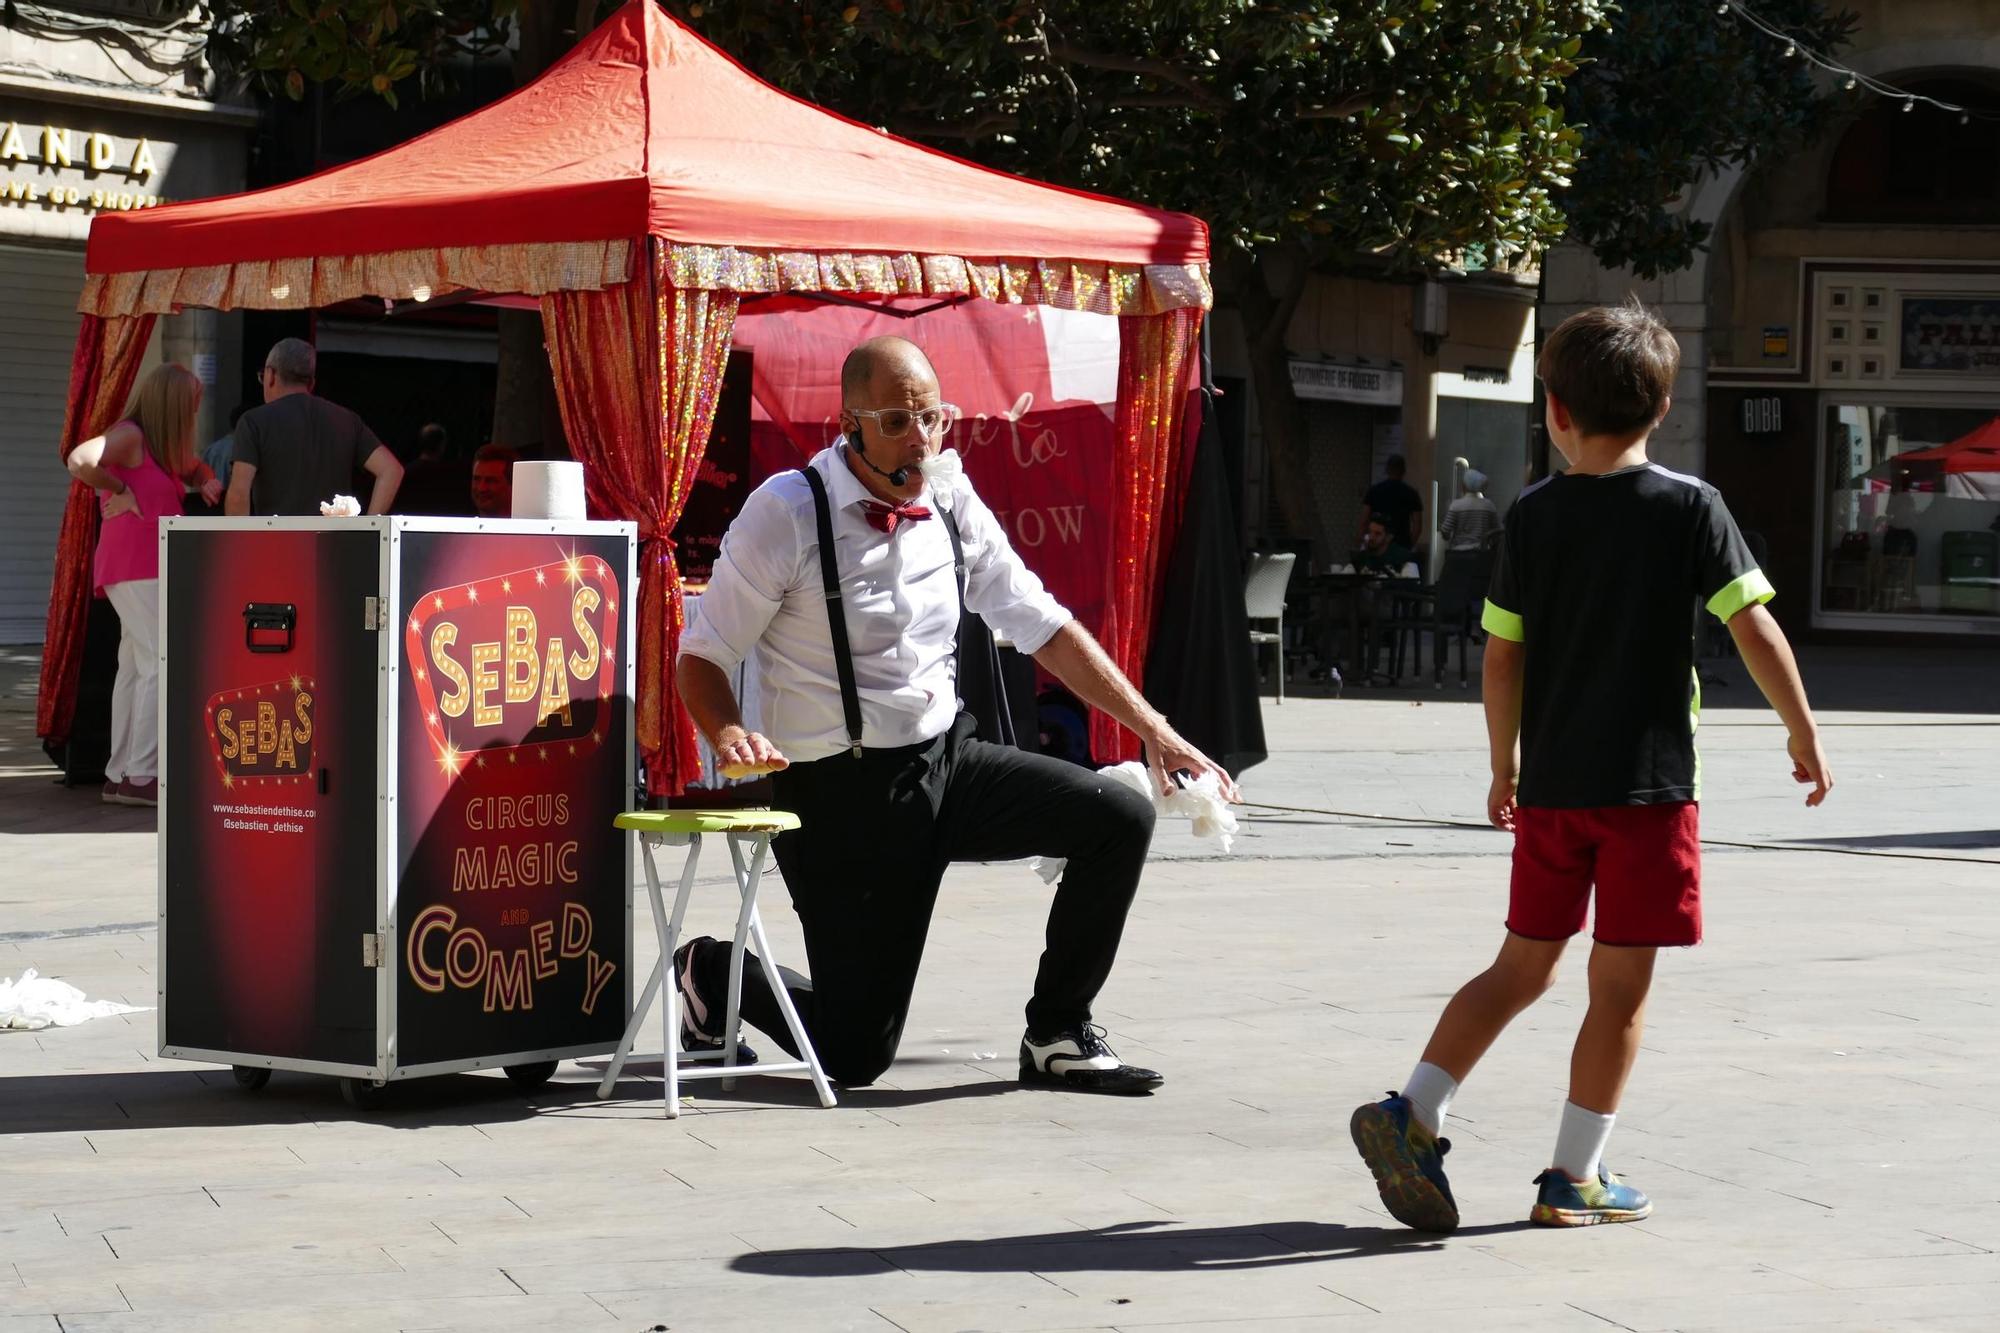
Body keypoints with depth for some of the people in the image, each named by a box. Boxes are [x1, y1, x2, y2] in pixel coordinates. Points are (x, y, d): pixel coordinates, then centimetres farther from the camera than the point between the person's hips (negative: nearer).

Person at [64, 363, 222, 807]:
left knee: (136, 667, 9)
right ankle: (141, 775, -18)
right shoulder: (130, 436, -9)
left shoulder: (161, 446, 19)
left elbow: (193, 467, 38)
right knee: (162, 662, -15)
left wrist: (208, 483, 15)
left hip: (152, 567, 10)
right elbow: (80, 461, -26)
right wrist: (119, 490, -13)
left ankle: (120, 777, 10)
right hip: (136, 565, -10)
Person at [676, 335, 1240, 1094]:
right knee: (853, 1056, -5)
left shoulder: (952, 504, 2)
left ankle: (1057, 1037, 5)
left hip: (947, 759, 6)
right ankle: (710, 972, 27)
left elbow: (1043, 627, 8)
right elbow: (703, 657, -10)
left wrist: (1155, 732, 3)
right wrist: (727, 734, -32)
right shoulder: (786, 512, -14)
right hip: (841, 792, -5)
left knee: (1120, 819, -13)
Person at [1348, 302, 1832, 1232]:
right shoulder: (1690, 509, -5)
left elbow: (1501, 657, 5)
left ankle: (1412, 1112, 1)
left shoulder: (1532, 517, 2)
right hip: (1650, 784, -4)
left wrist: (1506, 769, 17)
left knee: (1523, 968, 15)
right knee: (1620, 988, 4)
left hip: (1550, 785, 4)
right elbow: (1755, 630, -7)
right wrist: (1803, 733, 5)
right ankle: (1575, 1177, 7)